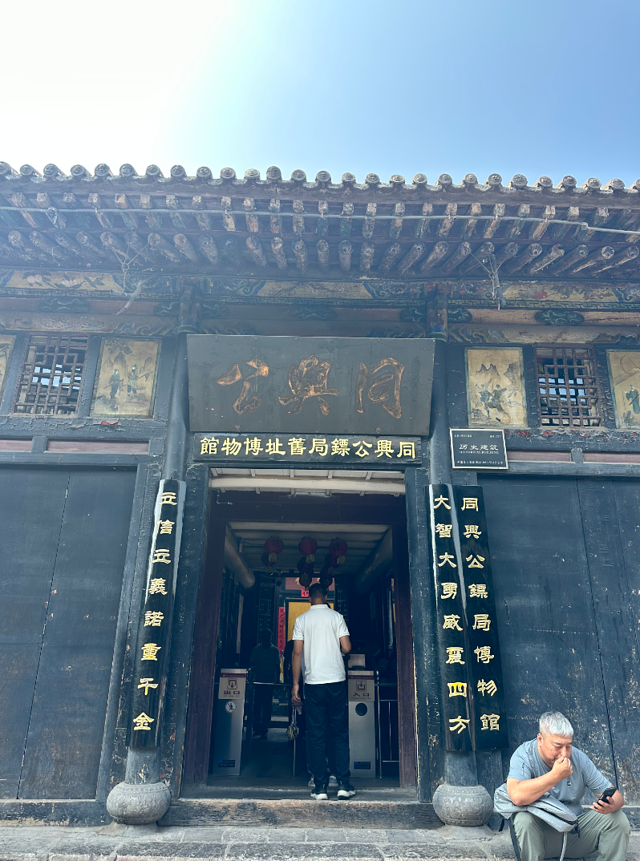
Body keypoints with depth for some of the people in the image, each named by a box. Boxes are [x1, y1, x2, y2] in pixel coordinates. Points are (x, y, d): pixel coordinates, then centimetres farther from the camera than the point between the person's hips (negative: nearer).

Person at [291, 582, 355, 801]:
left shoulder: (301, 620, 3)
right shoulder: (336, 617, 1)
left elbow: (297, 652, -1)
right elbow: (346, 648, -4)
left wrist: (295, 683, 3)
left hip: (313, 682, 0)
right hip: (336, 680, 0)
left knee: (316, 735, 5)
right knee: (340, 733, 8)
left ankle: (320, 787, 6)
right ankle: (343, 784, 7)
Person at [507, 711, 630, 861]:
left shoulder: (579, 758, -4)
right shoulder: (524, 755, -18)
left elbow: (617, 796, -3)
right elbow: (517, 796, -36)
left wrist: (611, 805, -28)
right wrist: (556, 775, -33)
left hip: (575, 831, 4)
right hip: (541, 835, -4)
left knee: (618, 818, -14)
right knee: (524, 819, -35)